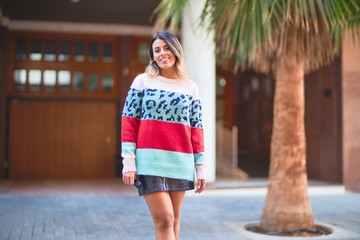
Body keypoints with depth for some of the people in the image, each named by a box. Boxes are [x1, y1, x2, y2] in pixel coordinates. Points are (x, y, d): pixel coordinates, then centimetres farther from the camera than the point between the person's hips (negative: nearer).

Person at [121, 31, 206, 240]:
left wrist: (201, 167, 7)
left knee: (174, 219, 8)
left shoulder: (190, 87, 11)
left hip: (180, 162, 3)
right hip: (150, 159, -3)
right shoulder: (142, 81, 4)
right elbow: (128, 123, 1)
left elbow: (196, 130, 10)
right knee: (164, 219, -8)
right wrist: (128, 162, -7)